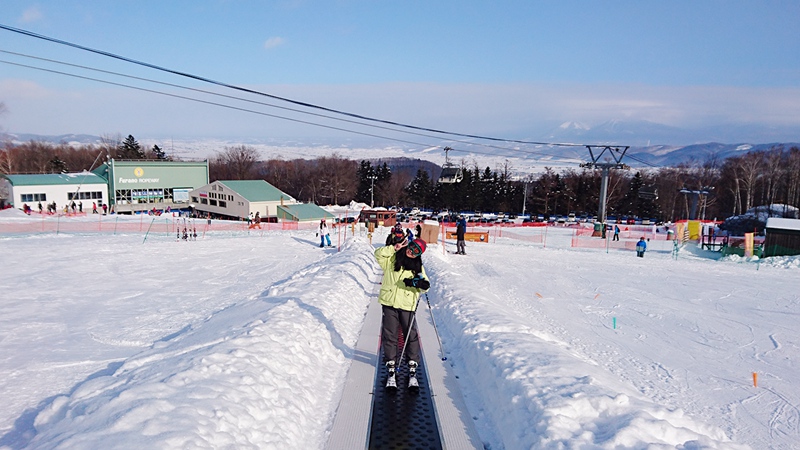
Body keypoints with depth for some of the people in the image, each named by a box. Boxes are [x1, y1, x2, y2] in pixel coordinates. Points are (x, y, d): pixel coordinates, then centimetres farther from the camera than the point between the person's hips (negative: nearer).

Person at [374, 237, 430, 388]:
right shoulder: (391, 259, 8)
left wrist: (420, 283, -16)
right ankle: (391, 368, 8)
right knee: (389, 336, 2)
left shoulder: (418, 267, 10)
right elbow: (378, 254, -4)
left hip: (407, 305, 1)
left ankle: (412, 368, 9)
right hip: (389, 303, 0)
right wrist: (394, 248, -9)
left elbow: (425, 285, 6)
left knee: (411, 336, 0)